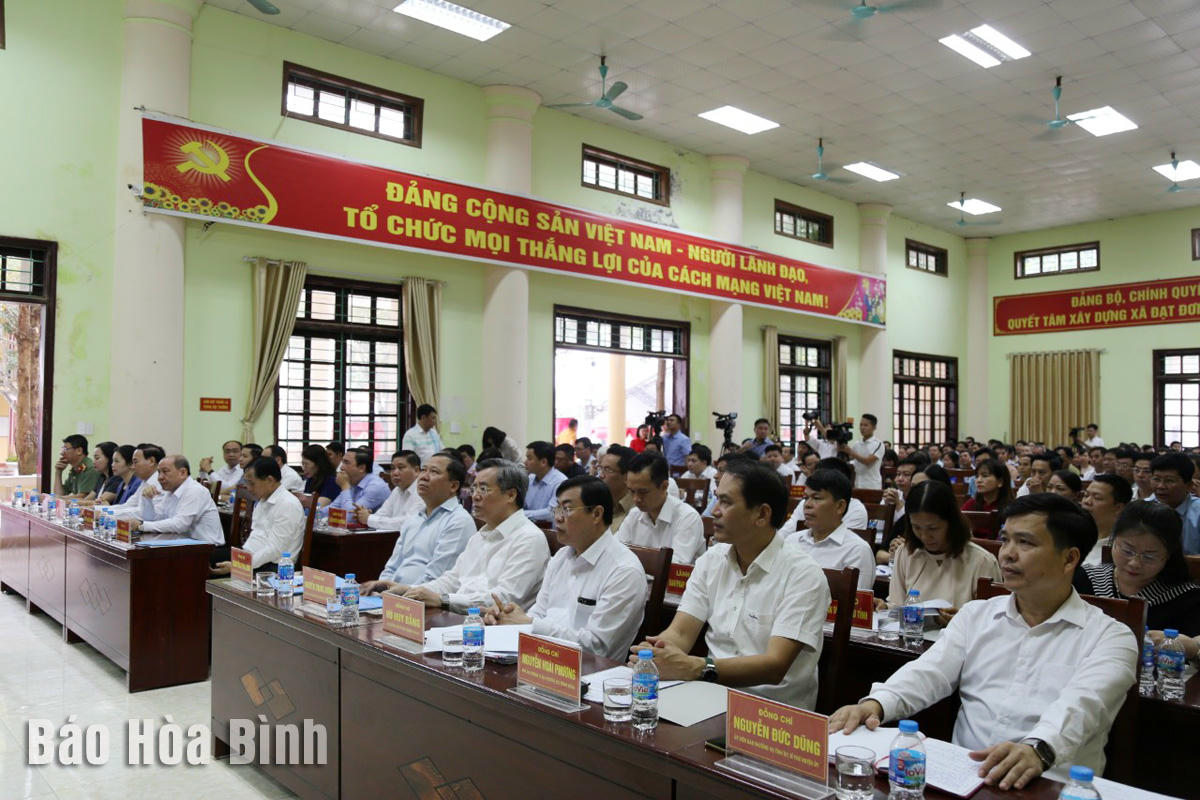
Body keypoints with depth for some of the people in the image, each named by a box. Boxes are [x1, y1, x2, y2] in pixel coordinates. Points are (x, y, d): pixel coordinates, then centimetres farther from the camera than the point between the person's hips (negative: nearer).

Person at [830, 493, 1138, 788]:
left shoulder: (1111, 637, 3)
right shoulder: (976, 614, 16)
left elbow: (1081, 704, -17)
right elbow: (928, 673, 3)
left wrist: (1038, 749, -37)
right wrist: (875, 704, -17)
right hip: (959, 776, 4)